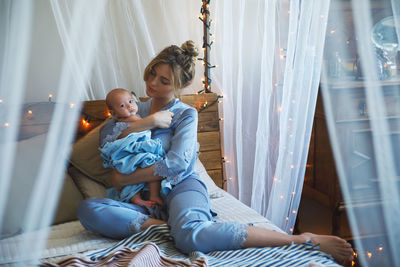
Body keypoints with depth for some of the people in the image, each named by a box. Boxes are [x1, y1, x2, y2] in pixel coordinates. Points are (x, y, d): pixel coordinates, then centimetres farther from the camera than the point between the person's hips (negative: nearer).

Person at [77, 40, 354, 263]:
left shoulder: (186, 114, 2)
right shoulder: (139, 110, 18)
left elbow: (176, 164, -12)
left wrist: (126, 179, -9)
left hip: (182, 187, -4)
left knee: (189, 235, -42)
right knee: (88, 209, -24)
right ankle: (164, 224, -27)